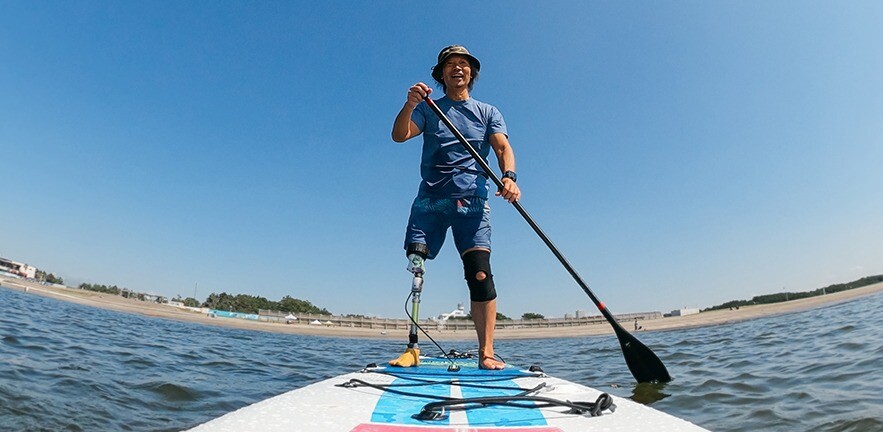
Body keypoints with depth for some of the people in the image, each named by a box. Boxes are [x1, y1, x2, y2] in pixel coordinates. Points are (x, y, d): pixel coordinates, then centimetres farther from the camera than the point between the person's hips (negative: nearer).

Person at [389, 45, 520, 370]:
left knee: (480, 274, -12)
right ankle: (412, 348, -2)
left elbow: (503, 148, 3)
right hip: (430, 199, 1)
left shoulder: (488, 112, 19)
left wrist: (509, 176, -19)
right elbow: (399, 135, 1)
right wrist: (409, 105, -20)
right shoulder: (428, 109, 17)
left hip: (472, 201, 0)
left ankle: (486, 353, -7)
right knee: (415, 269, -9)